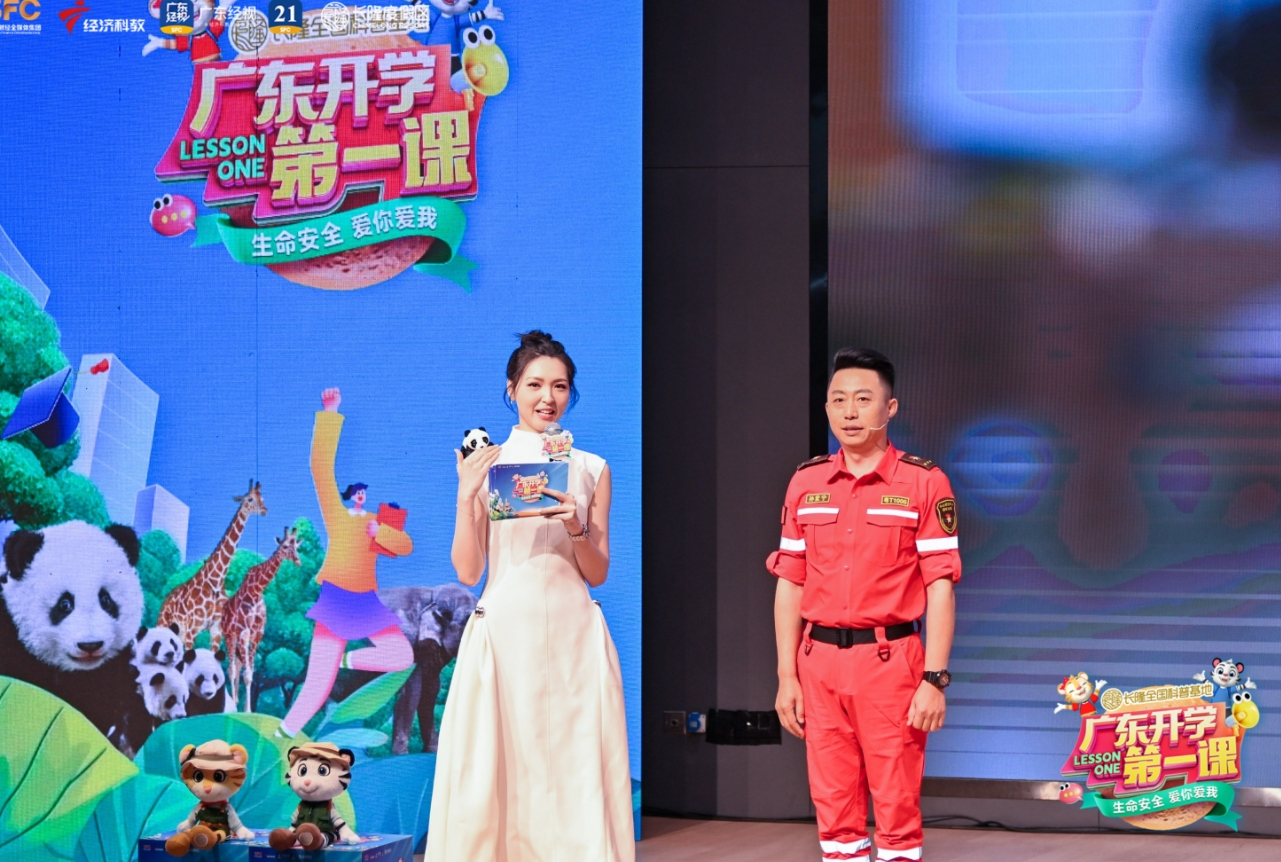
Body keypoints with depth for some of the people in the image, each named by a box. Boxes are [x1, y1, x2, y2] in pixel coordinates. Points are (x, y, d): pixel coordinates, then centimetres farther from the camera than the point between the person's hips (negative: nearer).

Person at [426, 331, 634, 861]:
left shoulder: (591, 470, 9)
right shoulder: (485, 464, 5)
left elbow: (597, 574, 9)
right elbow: (467, 571, 2)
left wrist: (578, 529, -10)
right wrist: (466, 497, -10)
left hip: (572, 635, 1)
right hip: (504, 632, -1)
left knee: (575, 773, -2)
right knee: (494, 774, -4)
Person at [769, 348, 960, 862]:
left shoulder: (923, 482, -3)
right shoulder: (806, 483, 8)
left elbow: (940, 588, -6)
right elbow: (790, 586, 10)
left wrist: (934, 680, -11)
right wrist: (787, 677, 6)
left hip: (890, 659, -4)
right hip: (819, 660, 4)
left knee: (896, 803, -1)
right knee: (833, 807, 8)